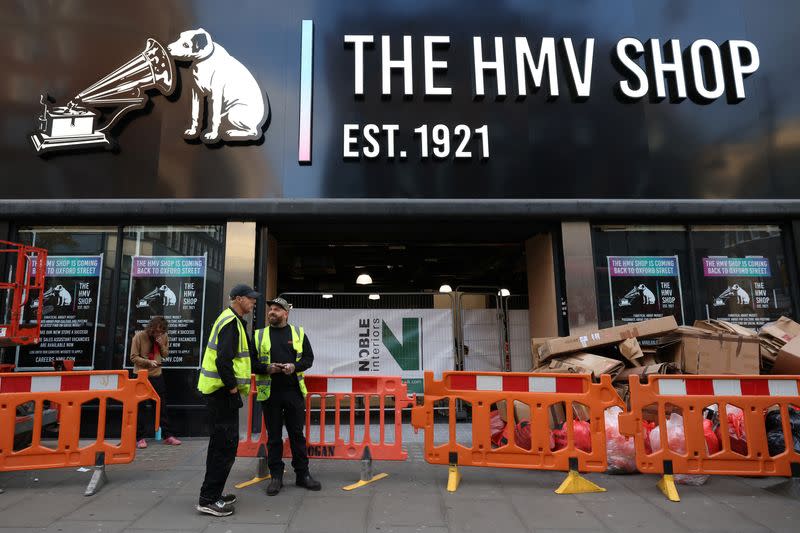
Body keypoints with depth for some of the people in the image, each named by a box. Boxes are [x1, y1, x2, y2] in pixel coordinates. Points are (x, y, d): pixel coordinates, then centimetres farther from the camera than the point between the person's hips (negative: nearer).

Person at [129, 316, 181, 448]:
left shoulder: (164, 337, -2)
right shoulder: (139, 336, -12)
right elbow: (134, 357, -10)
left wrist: (162, 345, -13)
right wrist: (148, 362, -23)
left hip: (157, 375, 3)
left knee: (162, 406, 6)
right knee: (141, 407, 3)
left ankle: (168, 435, 11)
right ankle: (140, 437, 13)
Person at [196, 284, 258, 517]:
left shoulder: (233, 321, 16)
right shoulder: (230, 322, -17)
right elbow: (223, 360, -27)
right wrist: (232, 387, -18)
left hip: (221, 390, 11)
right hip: (222, 391, -11)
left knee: (221, 443, 17)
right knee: (226, 445, -5)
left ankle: (213, 494, 27)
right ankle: (208, 499, 3)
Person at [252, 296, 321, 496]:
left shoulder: (299, 333, 5)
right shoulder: (259, 335, 5)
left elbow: (309, 358, 5)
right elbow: (251, 361, 4)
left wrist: (295, 366, -13)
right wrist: (267, 368, -14)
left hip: (294, 391, 0)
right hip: (269, 393, 0)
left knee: (297, 434, 8)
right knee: (273, 436, 8)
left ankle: (302, 474, 20)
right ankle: (276, 476, 21)